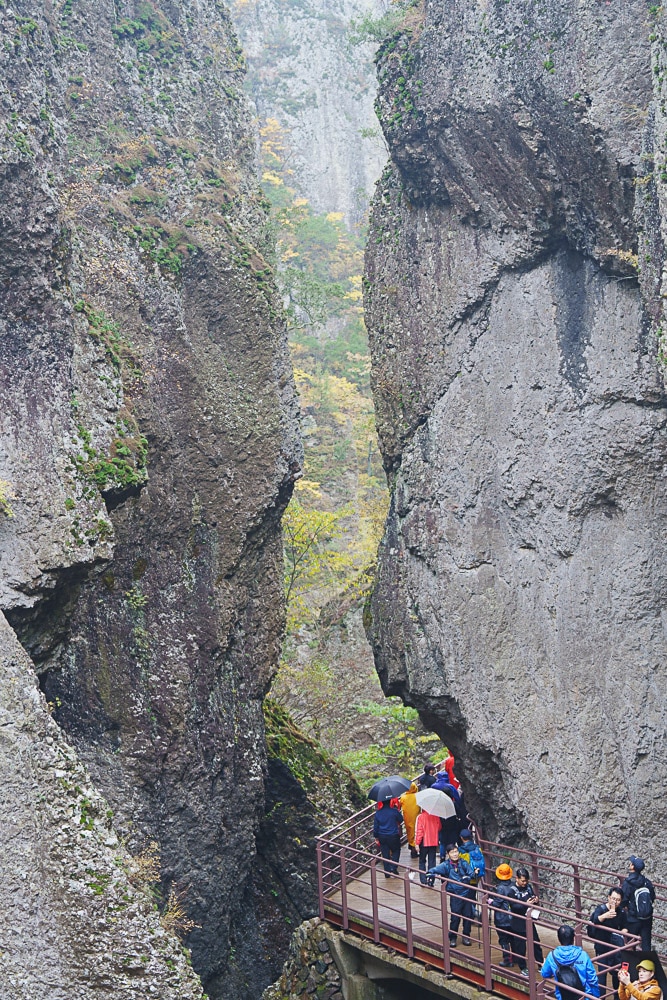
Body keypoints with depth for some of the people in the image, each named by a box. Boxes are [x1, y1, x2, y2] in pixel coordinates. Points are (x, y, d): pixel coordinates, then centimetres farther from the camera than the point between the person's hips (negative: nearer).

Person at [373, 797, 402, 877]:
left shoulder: (378, 813, -2)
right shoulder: (394, 811, -13)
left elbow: (375, 826, 3)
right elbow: (401, 820, 3)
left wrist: (376, 837, 13)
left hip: (382, 837, 3)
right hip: (393, 836, -3)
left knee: (385, 855, 11)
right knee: (396, 851, 17)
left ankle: (387, 873, 12)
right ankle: (393, 868, 1)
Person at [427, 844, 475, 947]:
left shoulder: (463, 863, -1)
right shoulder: (446, 865, -7)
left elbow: (471, 873, 0)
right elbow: (433, 870, -11)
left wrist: (467, 877, -20)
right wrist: (431, 876, -31)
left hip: (466, 893, 3)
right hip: (455, 895, -2)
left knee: (468, 915, 7)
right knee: (455, 917, -1)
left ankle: (466, 936, 24)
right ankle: (452, 938, 15)